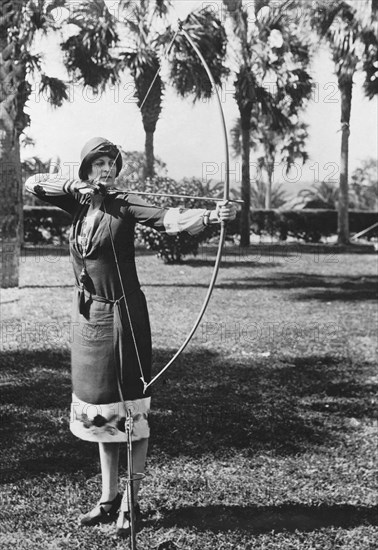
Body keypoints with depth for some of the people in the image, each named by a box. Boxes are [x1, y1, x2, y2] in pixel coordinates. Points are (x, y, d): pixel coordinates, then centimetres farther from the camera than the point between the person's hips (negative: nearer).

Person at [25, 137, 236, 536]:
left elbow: (168, 219, -25)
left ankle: (131, 504, 14)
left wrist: (211, 215, -43)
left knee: (132, 410, 1)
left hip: (122, 313, -6)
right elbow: (32, 183, 9)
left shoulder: (124, 205, -10)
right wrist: (77, 186, -7)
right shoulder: (78, 202, 7)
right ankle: (108, 499, 28)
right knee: (100, 409, 14)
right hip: (87, 315, 6)